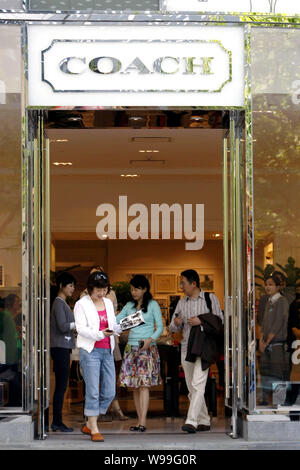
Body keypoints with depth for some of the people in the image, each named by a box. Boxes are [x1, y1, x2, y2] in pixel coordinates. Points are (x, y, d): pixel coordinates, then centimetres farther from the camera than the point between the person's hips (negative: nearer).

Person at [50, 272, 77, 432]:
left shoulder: (62, 303, 19)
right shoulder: (59, 304, -10)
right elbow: (63, 326, -18)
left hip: (63, 348, 10)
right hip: (60, 348, -10)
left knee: (60, 386, 9)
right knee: (61, 386, -8)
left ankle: (57, 422, 12)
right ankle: (57, 422, -6)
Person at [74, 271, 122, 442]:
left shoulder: (108, 303, 16)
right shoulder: (81, 304, -2)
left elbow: (114, 326, 16)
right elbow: (81, 328, -11)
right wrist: (100, 334, -25)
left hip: (107, 351, 6)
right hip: (90, 351, -6)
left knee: (109, 392, 3)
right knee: (93, 391, -7)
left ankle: (89, 424, 16)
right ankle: (94, 430, 0)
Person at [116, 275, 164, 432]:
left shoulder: (153, 305, 1)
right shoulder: (129, 306, 13)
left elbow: (160, 327, -1)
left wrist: (150, 339, -18)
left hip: (147, 348, -4)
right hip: (131, 347, 4)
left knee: (144, 384, -11)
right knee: (134, 385, 2)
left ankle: (143, 422, -15)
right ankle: (139, 420, 5)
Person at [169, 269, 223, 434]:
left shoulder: (210, 298, 2)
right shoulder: (181, 303, 15)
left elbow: (220, 321, -1)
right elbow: (173, 328, 16)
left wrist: (201, 321, -14)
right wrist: (176, 323, -7)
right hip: (186, 348, 6)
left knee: (197, 385, -17)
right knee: (192, 389, 6)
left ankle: (192, 421, -23)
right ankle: (204, 421, 16)